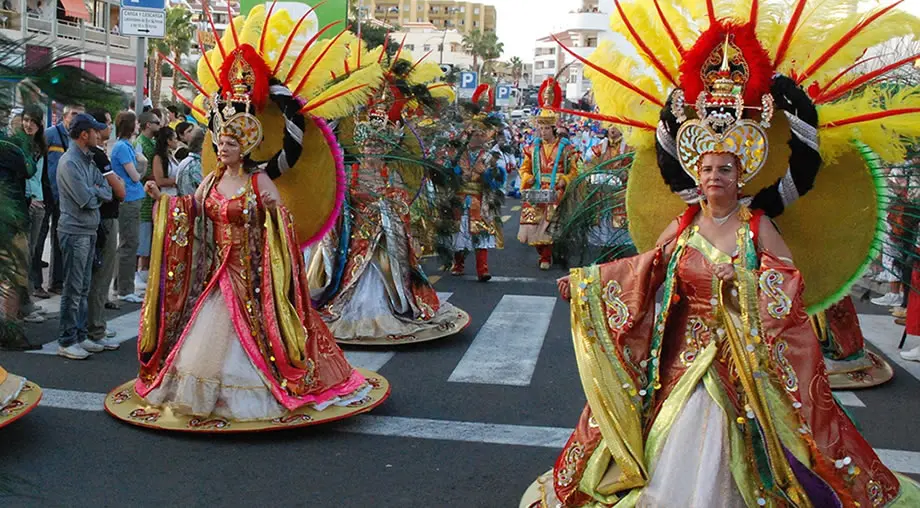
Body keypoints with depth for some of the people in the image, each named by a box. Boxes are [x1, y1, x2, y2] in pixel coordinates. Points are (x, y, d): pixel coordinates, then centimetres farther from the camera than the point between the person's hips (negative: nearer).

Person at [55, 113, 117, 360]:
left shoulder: (87, 160, 15)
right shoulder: (70, 162, -14)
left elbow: (107, 192, 8)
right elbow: (88, 200, -20)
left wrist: (93, 191, -11)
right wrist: (97, 193, 1)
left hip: (89, 230, 9)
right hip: (75, 231, -9)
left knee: (84, 288, 13)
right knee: (73, 290, -4)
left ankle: (80, 336, 20)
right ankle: (66, 342, 3)